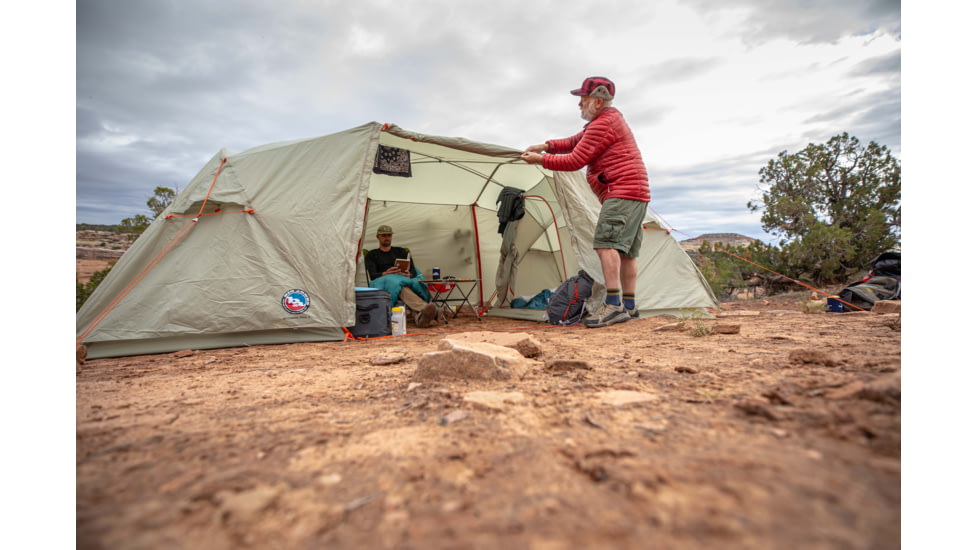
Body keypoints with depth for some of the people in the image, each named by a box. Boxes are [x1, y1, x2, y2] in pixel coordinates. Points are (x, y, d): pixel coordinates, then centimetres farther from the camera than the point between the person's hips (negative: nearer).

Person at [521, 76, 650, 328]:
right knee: (626, 250, 9)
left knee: (606, 243, -20)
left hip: (622, 192, -11)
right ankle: (629, 306, 13)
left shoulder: (602, 124, -10)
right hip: (638, 194, 11)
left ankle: (613, 305, -24)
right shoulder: (611, 119, 24)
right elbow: (575, 141, 25)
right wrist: (547, 145, 10)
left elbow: (575, 161, -12)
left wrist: (541, 160, -3)